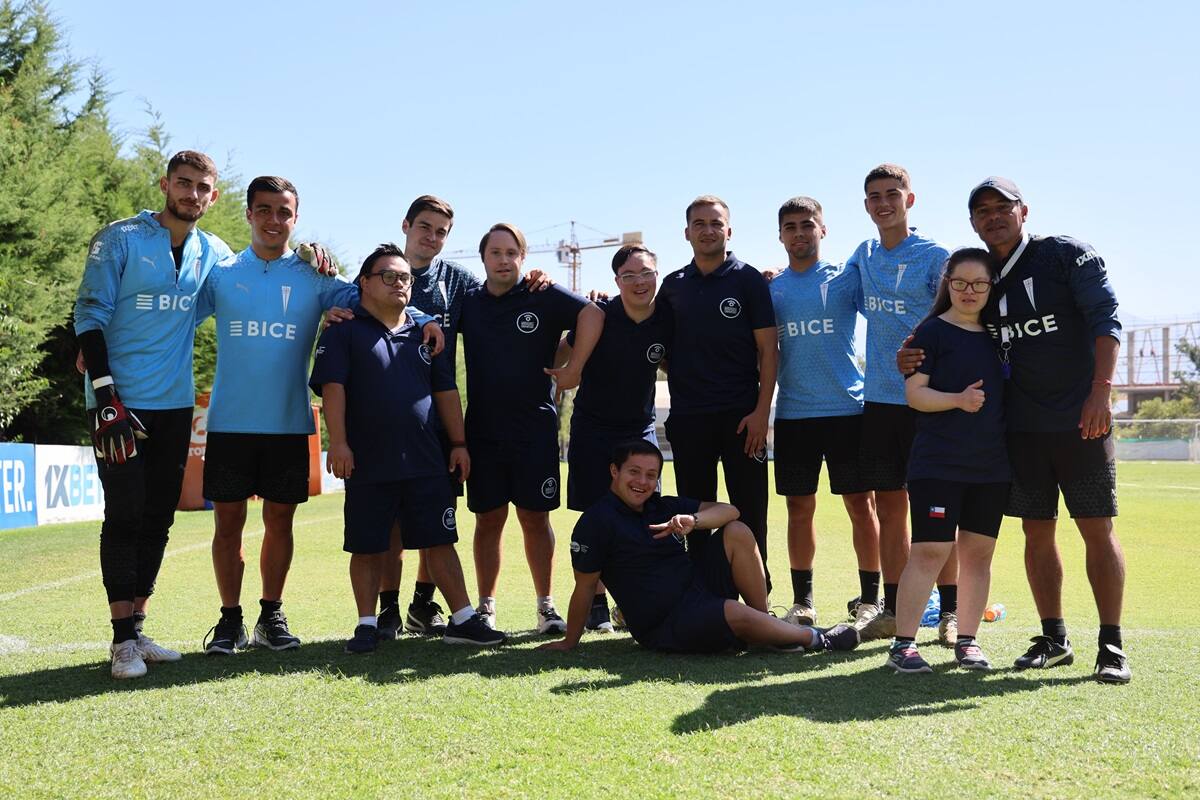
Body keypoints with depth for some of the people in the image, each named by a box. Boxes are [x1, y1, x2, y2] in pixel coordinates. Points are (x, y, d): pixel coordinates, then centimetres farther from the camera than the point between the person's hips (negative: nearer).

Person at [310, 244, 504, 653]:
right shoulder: (344, 332, 2)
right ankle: (367, 625, 15)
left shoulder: (424, 332, 15)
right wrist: (338, 442, -17)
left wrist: (458, 443, 12)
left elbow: (446, 391, 17)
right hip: (367, 464, -3)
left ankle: (463, 620, 10)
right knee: (367, 548, 4)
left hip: (426, 462, 3)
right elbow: (332, 388, -8)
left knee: (440, 541, 5)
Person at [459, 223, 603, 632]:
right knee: (488, 519, 6)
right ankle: (486, 607, 15)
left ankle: (546, 605, 13)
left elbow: (593, 314, -8)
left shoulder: (544, 297, -1)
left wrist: (574, 368, -11)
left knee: (535, 518, 3)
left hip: (534, 429, -2)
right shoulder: (469, 302, 9)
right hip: (482, 430, 2)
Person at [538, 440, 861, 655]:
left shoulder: (662, 507, 12)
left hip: (699, 589, 8)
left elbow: (728, 511, 6)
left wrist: (692, 521, -14)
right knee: (736, 612, -35)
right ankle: (814, 639, -12)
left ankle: (769, 625, -6)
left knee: (737, 532, -8)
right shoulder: (596, 522, -10)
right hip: (663, 627, -8)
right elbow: (585, 588, -8)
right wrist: (569, 643, -5)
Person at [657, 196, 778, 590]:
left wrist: (761, 411, -11)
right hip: (687, 417, 3)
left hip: (741, 414, -3)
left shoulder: (749, 280, 1)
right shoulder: (673, 285, 11)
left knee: (749, 513, 0)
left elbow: (768, 349, -3)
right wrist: (680, 377, 3)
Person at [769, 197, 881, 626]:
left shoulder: (846, 278, 2)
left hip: (847, 409, -2)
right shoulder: (771, 289, 10)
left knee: (861, 503, 1)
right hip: (792, 413, 3)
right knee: (799, 507, 7)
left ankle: (870, 599, 10)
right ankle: (802, 601, 16)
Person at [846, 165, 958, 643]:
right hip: (878, 398, 5)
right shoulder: (863, 256, 12)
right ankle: (892, 610, 16)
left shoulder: (935, 257, -3)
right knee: (889, 505, 8)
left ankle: (950, 612, 7)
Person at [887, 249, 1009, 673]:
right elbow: (914, 392, -9)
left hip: (992, 466, 6)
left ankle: (967, 641, 17)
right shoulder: (933, 331, -2)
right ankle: (902, 644, -5)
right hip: (938, 463, -6)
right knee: (930, 550, -10)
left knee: (978, 552, 8)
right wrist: (958, 399, -23)